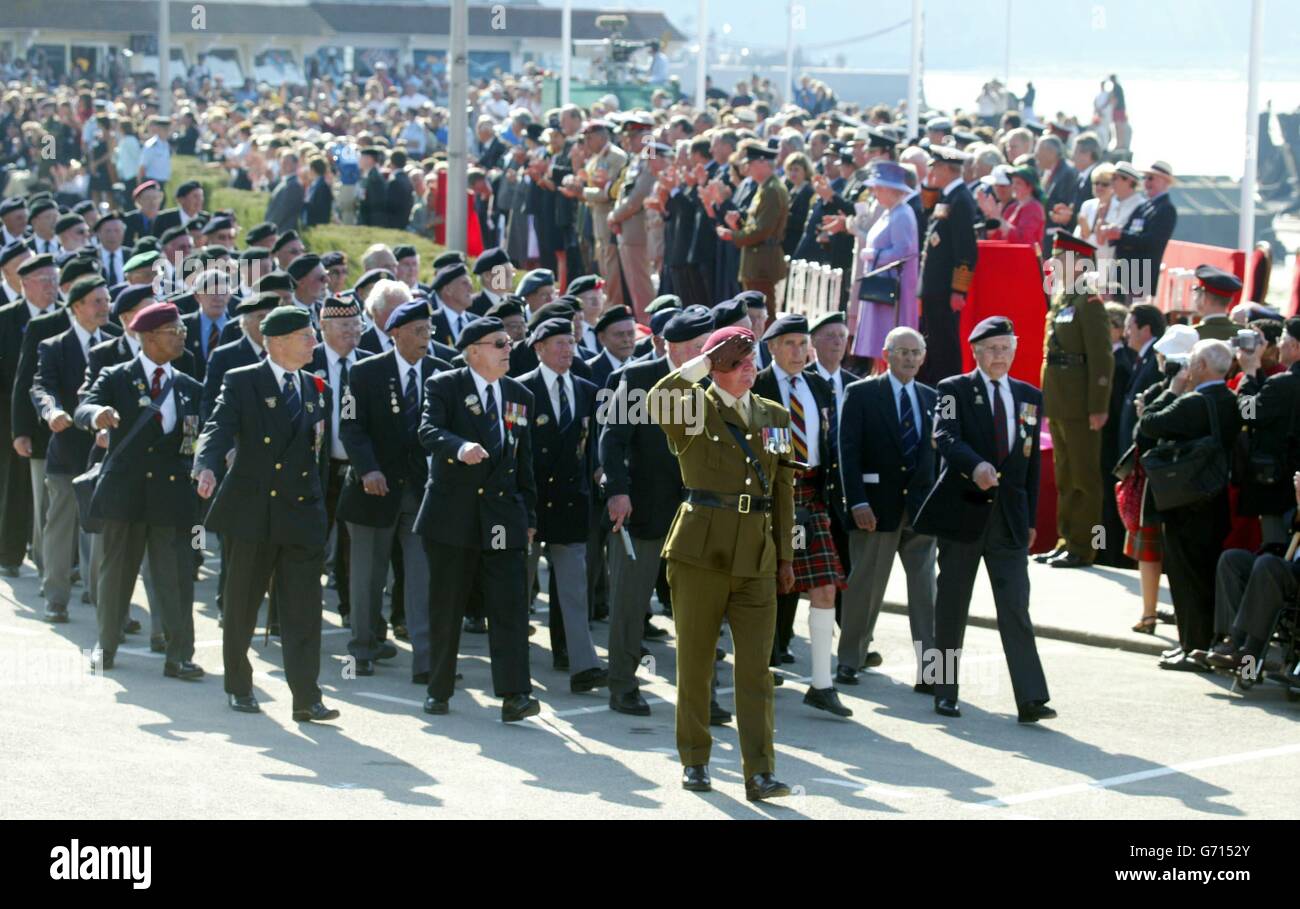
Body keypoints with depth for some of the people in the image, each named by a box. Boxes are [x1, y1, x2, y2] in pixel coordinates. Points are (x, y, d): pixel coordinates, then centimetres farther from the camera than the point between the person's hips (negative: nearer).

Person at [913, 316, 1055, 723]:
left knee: (1016, 608, -5)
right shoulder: (955, 391, -1)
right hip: (962, 511, -2)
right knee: (952, 606, 6)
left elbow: (1032, 460, 15)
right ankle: (945, 691, 16)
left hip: (1009, 517, 2)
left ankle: (1031, 700, -10)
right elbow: (946, 438, -19)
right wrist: (975, 465, -39)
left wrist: (1030, 518, 12)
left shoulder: (1030, 397, 12)